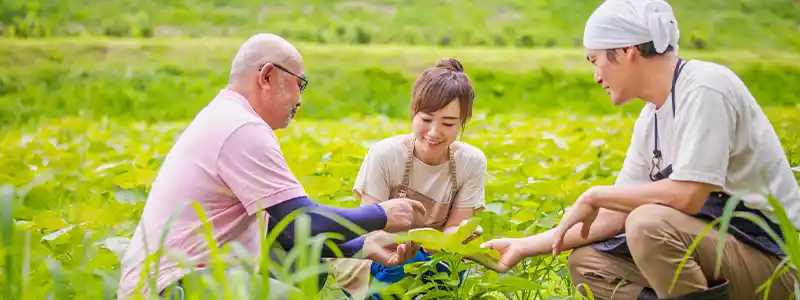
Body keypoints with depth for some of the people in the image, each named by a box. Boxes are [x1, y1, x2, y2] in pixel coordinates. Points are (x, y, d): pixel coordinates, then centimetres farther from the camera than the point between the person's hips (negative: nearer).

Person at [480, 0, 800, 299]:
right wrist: (524, 246, 9)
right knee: (585, 262, 5)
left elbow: (687, 195, -27)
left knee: (649, 222, -32)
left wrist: (594, 196, -13)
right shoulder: (651, 118, 8)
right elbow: (618, 214, 10)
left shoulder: (704, 86, -17)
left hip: (771, 257, -9)